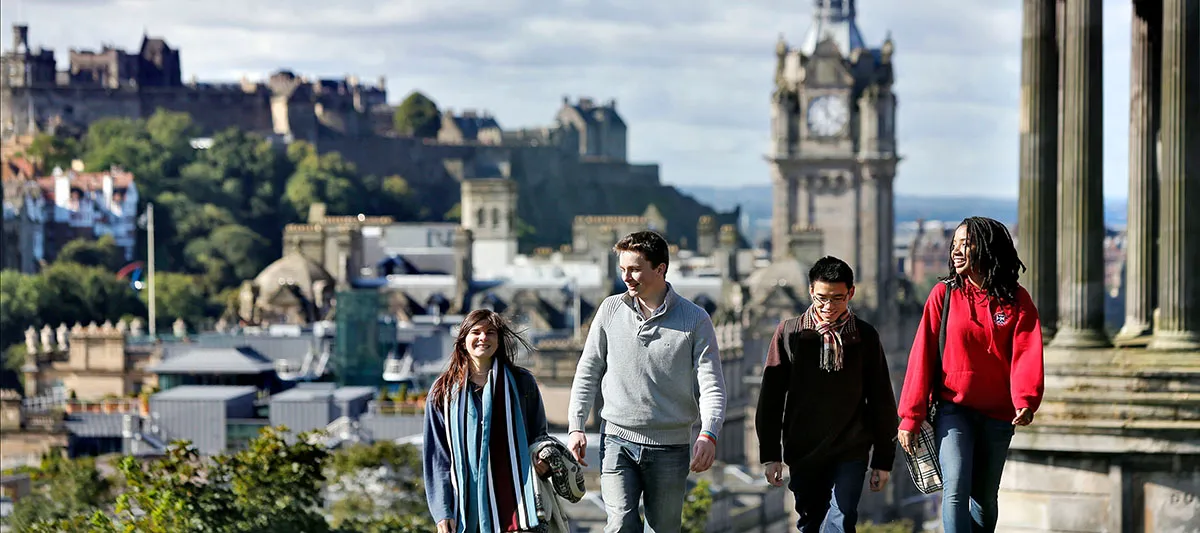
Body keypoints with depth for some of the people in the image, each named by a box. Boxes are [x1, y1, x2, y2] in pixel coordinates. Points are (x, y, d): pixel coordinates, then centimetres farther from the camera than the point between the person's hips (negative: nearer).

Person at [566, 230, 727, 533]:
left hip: (670, 447, -1)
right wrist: (575, 426, 3)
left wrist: (709, 434, -23)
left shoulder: (695, 320, -2)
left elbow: (712, 385, -6)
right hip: (617, 439, 1)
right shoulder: (611, 310, 5)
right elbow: (588, 372, 12)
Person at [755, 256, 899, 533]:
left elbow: (881, 401, 5)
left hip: (851, 451, -2)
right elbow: (771, 398, 3)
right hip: (803, 452, 2)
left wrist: (883, 459, 5)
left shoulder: (865, 336, 0)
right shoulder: (789, 333, 0)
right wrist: (770, 454, -1)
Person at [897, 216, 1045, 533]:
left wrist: (1026, 401, -29)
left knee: (985, 499, 10)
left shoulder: (1016, 301, 1)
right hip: (954, 409, -1)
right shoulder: (944, 295, 1)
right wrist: (910, 418, -5)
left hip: (998, 415, 1)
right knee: (955, 489, -18)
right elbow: (922, 356, 0)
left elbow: (1026, 354, -10)